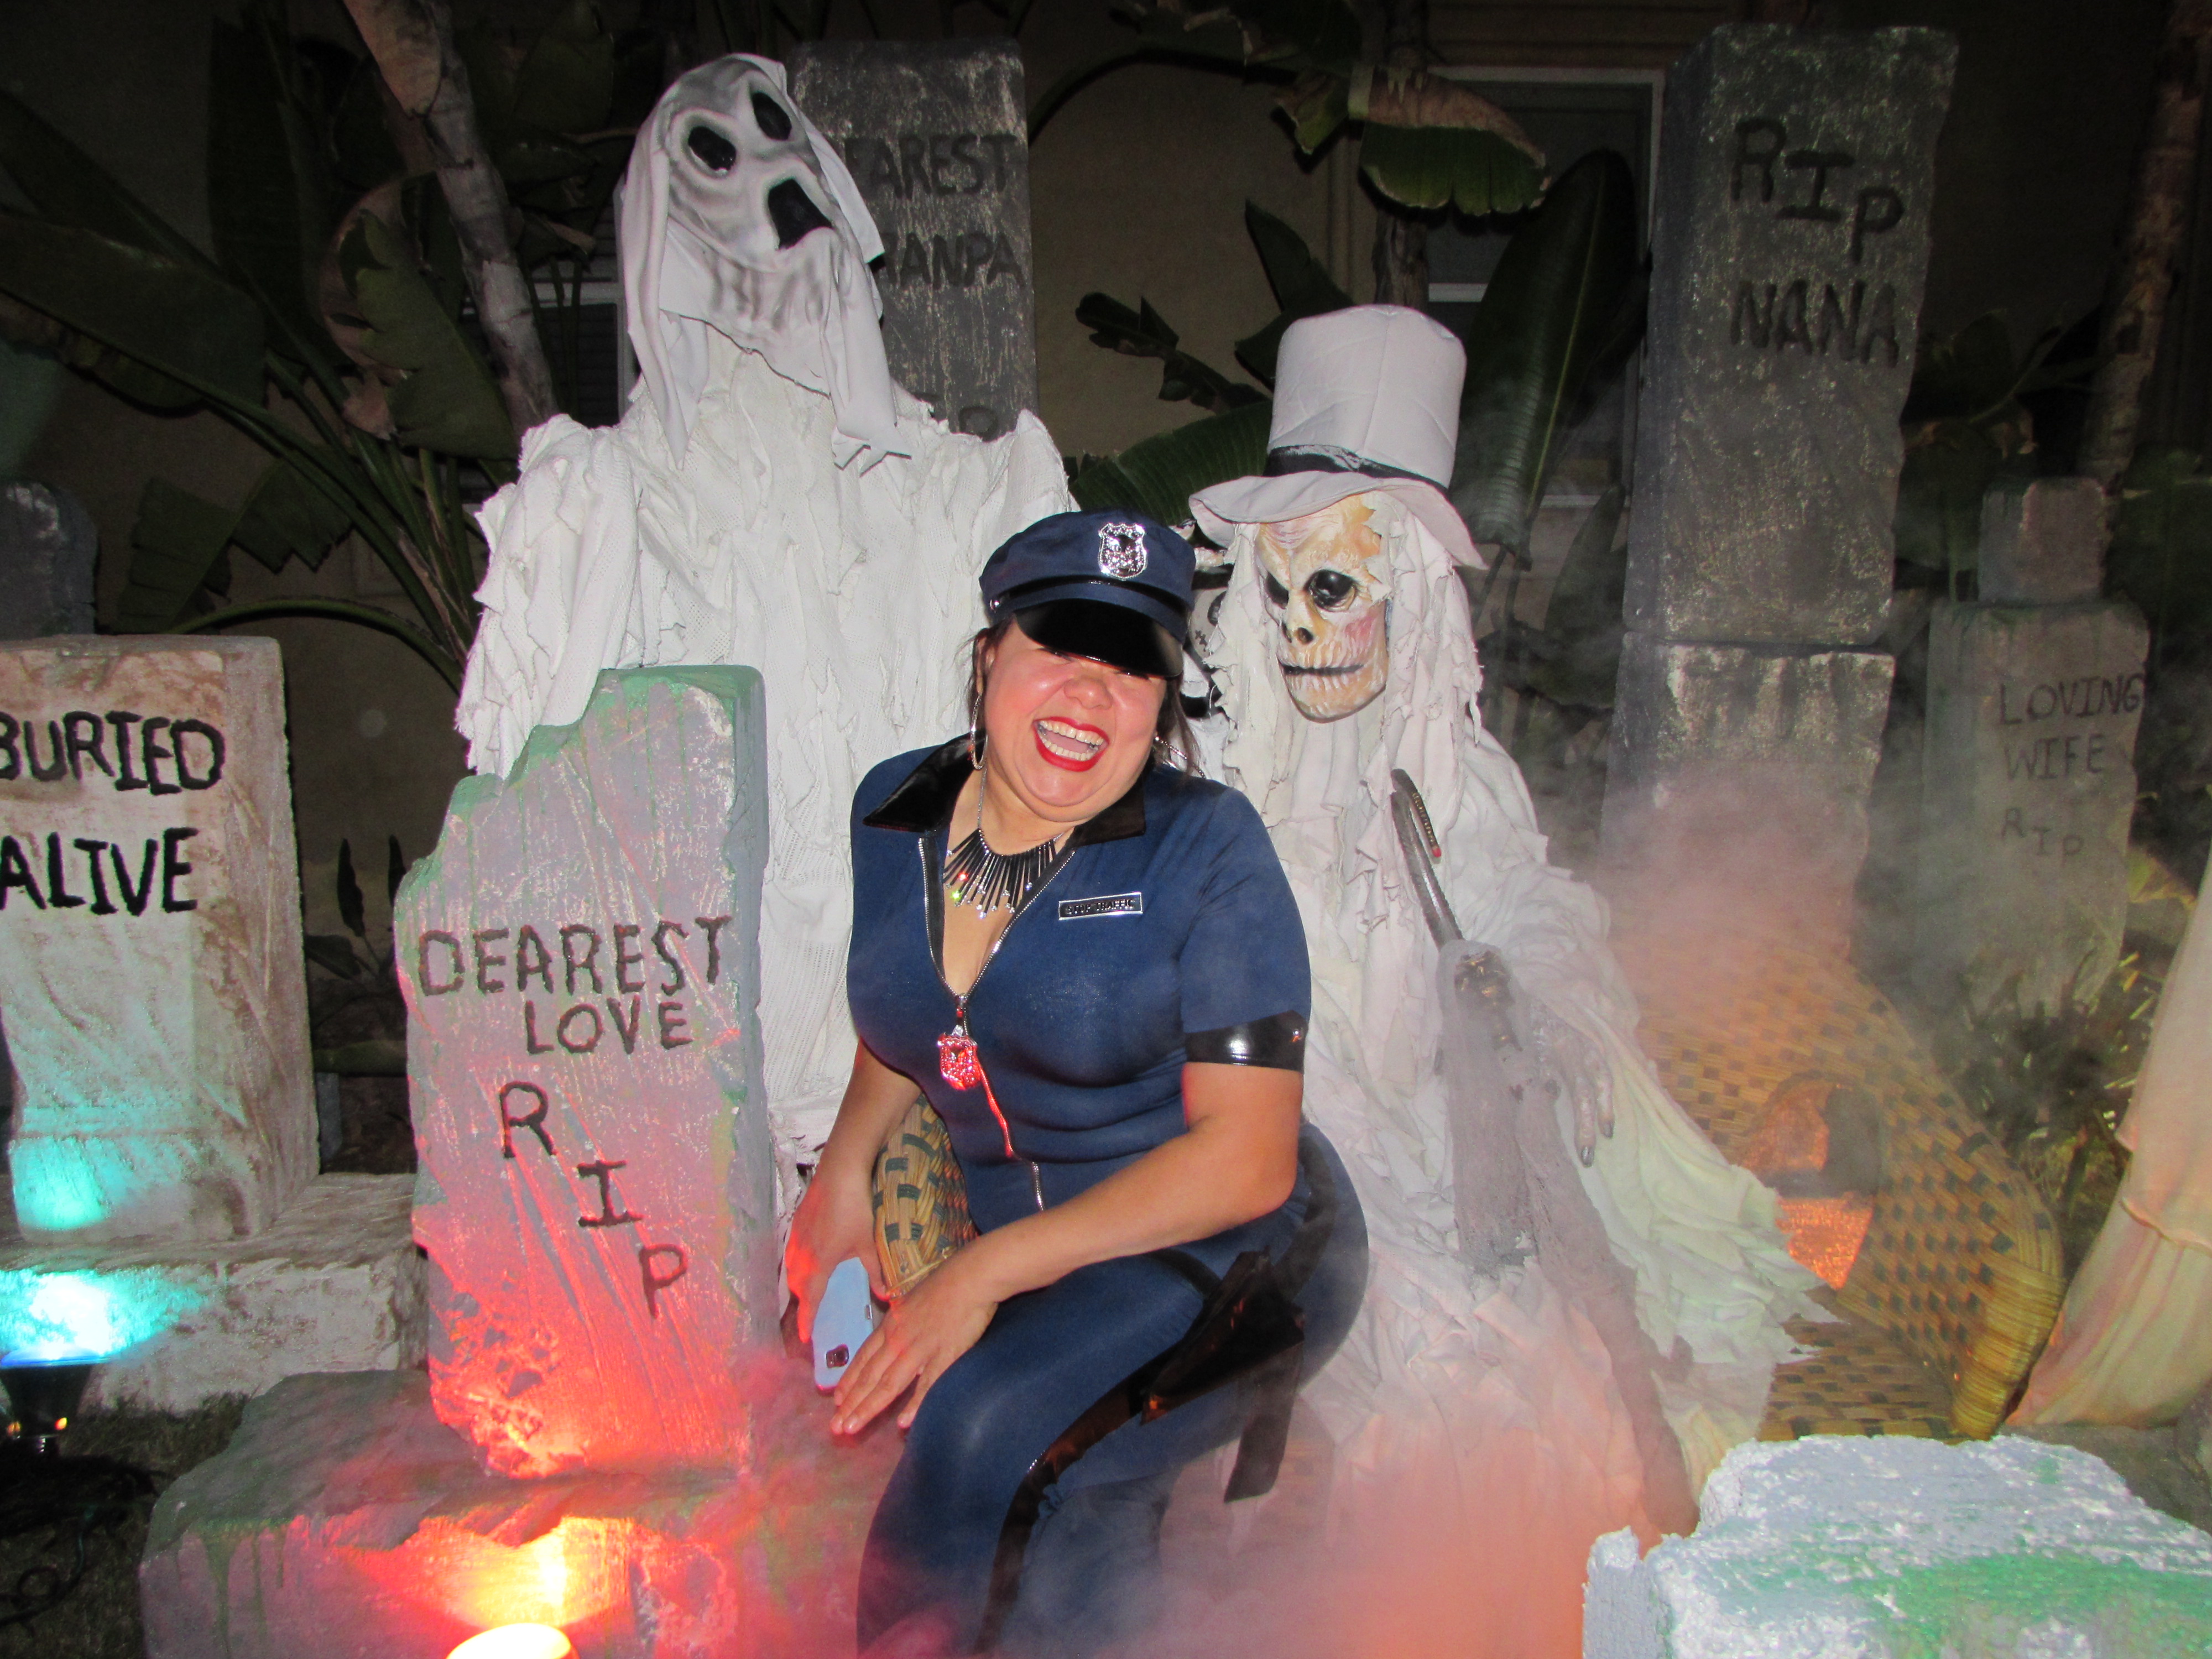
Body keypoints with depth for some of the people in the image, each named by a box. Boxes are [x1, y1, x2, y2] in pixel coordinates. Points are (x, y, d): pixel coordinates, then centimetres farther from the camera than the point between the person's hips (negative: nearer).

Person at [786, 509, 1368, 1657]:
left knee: (978, 1425, -28)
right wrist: (845, 1167, 1)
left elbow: (1248, 1157, -19)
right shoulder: (896, 812, 0)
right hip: (1032, 1273, 5)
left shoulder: (1206, 850, -15)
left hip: (1234, 1259, -4)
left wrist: (987, 1271, -22)